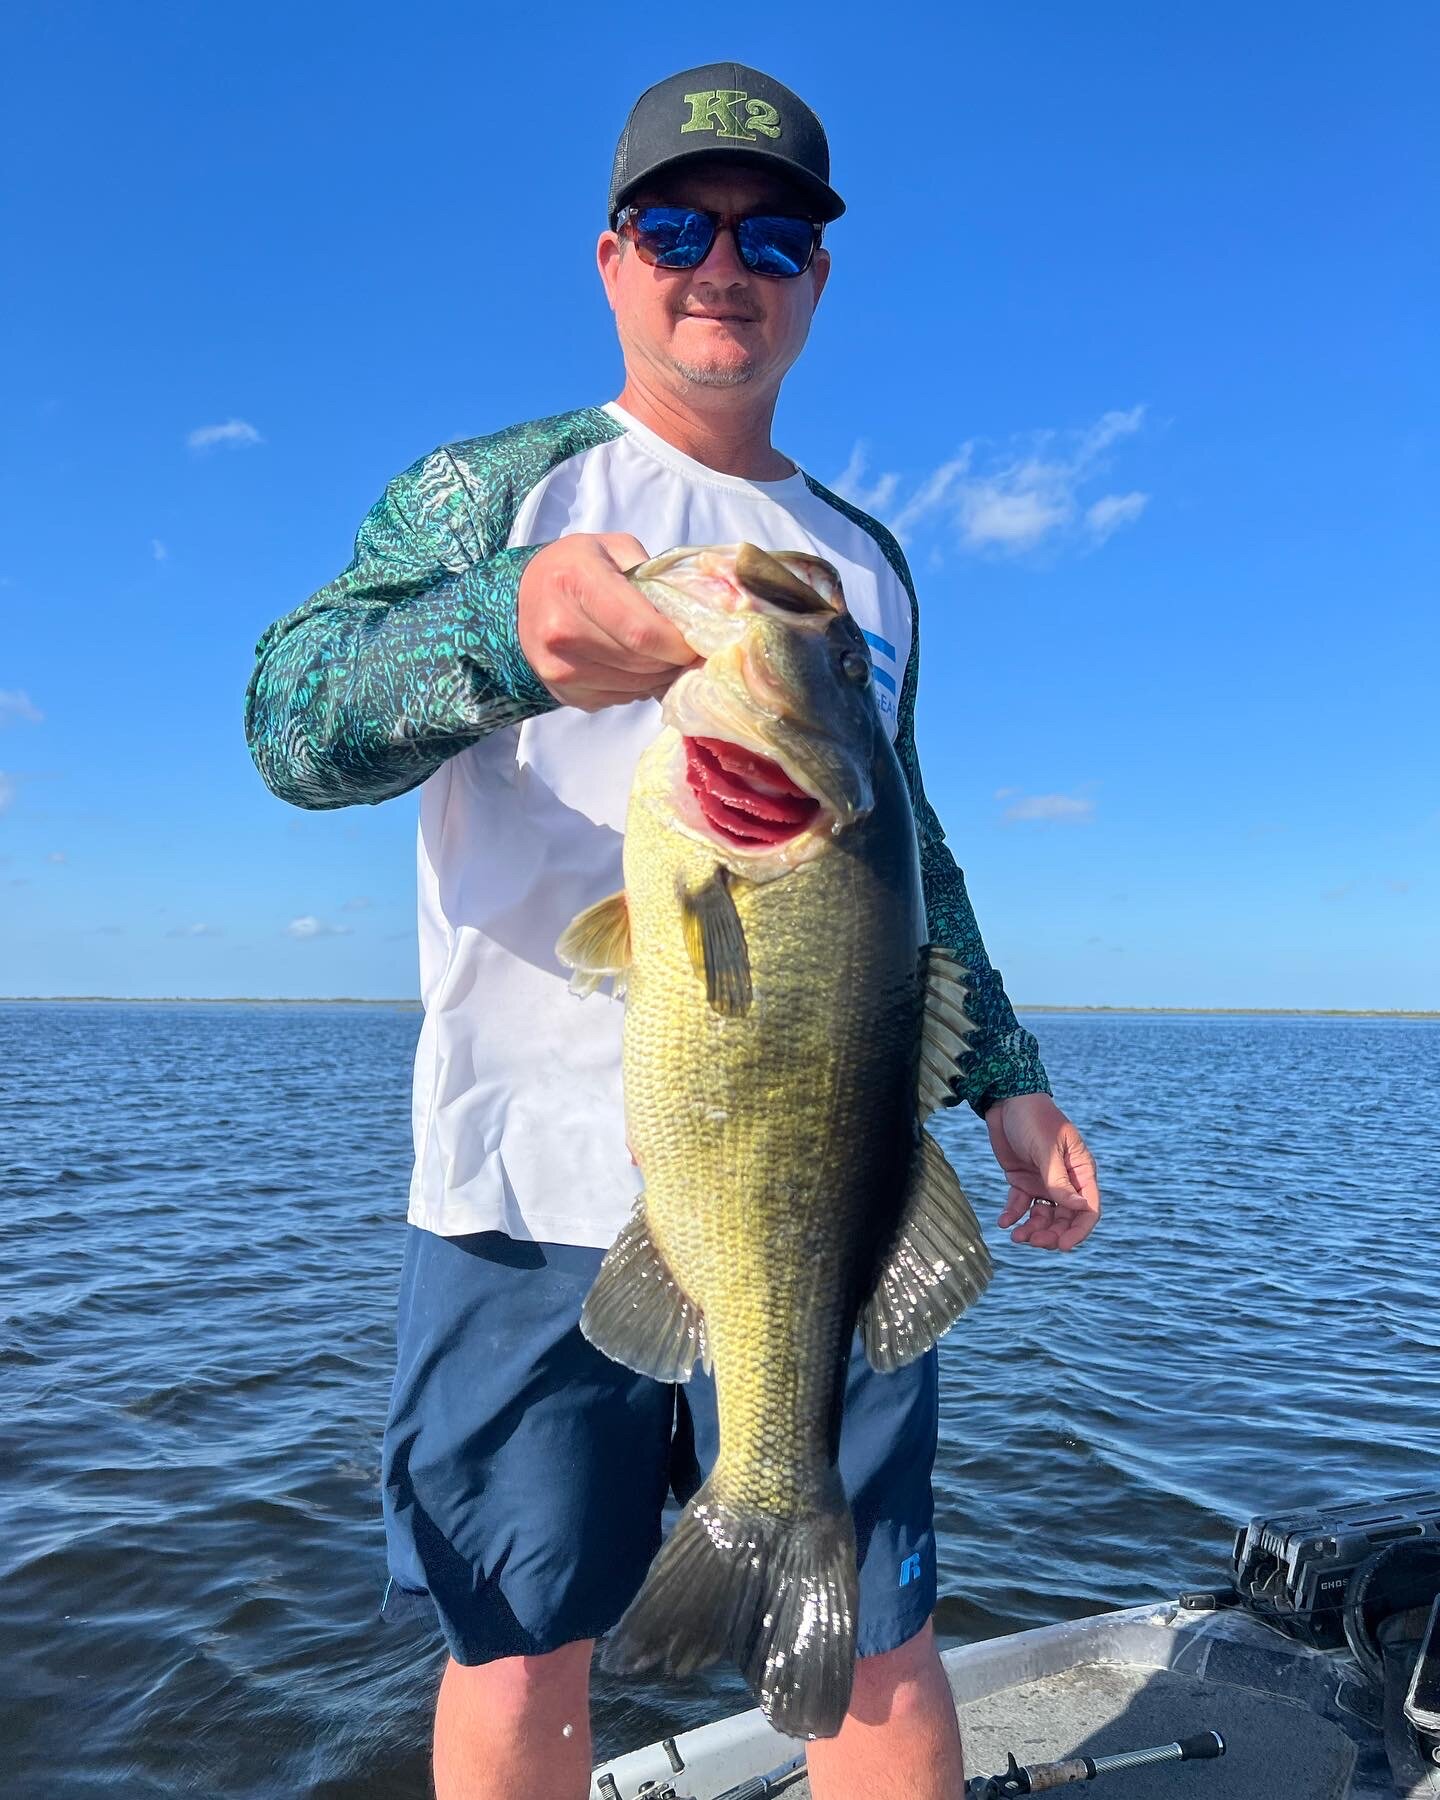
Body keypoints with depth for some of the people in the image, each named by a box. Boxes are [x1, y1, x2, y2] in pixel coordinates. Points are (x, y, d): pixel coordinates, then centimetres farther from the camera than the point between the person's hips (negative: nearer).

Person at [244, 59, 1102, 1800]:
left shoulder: (866, 557, 19)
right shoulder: (492, 484, 7)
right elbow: (286, 723, -9)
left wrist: (1004, 1070, 16)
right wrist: (504, 628, -29)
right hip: (533, 1185, -2)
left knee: (876, 1653, 7)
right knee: (517, 1651, 7)